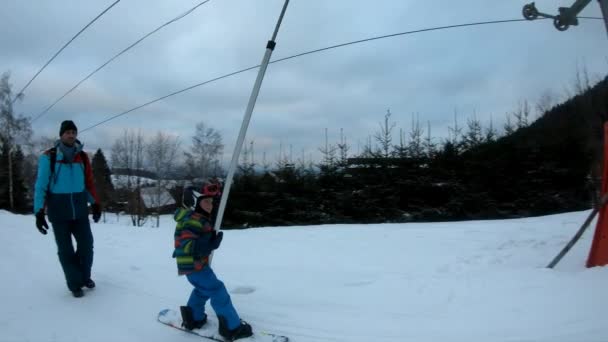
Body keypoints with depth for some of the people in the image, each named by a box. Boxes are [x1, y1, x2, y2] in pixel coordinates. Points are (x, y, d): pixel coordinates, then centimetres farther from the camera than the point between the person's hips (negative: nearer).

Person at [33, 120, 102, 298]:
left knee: (86, 244, 8)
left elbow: (89, 182, 11)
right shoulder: (48, 157, -7)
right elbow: (41, 186, -7)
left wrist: (95, 203, 8)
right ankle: (75, 284, 20)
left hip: (80, 209, 3)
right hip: (59, 212, -3)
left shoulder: (82, 157, 3)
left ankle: (84, 276, 31)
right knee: (65, 249, 5)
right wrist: (39, 212, -11)